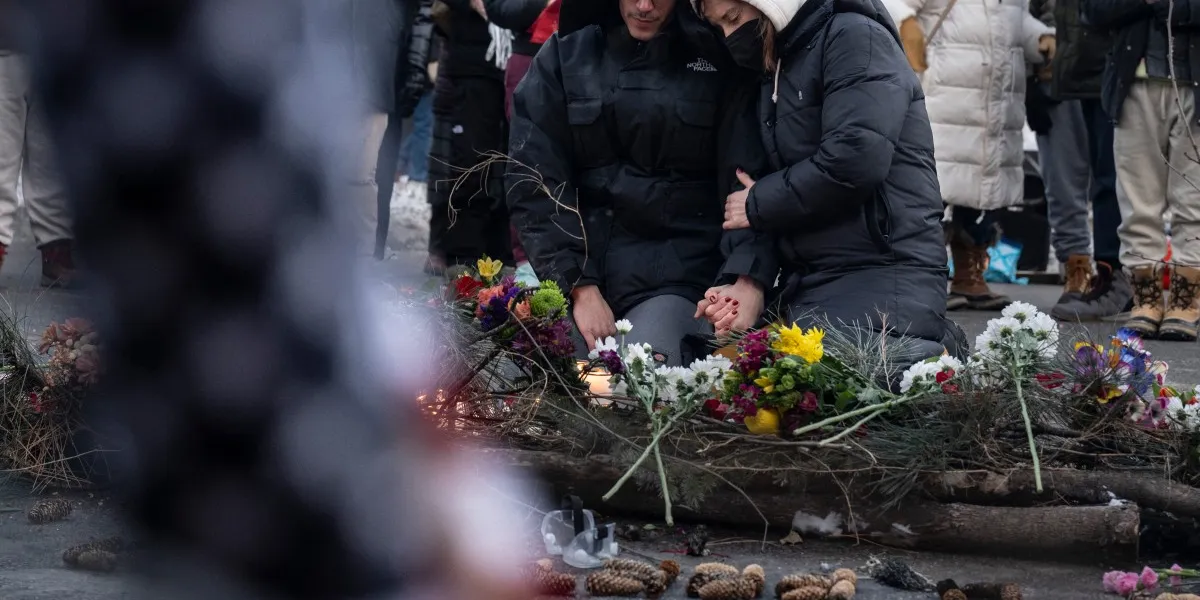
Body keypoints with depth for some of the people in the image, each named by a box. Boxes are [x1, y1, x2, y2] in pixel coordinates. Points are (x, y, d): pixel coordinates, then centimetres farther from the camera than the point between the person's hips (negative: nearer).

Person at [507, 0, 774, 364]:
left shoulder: (717, 57, 2)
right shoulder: (564, 57, 5)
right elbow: (534, 181, 0)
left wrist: (750, 279, -16)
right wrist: (580, 286, -9)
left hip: (676, 277, -2)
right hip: (576, 269, 2)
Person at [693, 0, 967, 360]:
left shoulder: (855, 38, -6)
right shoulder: (773, 74, 21)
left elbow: (854, 161, -19)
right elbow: (752, 179, 13)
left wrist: (758, 204, -5)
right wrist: (748, 283, -5)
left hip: (885, 276, -9)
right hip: (809, 284, 9)